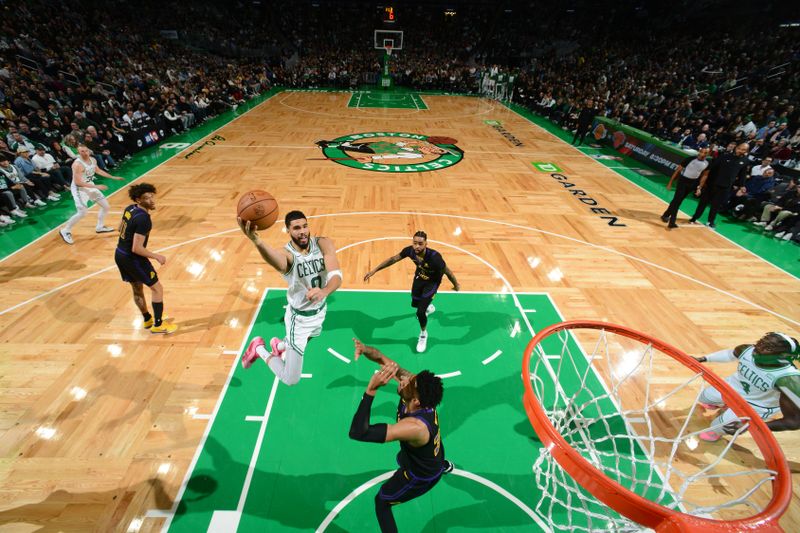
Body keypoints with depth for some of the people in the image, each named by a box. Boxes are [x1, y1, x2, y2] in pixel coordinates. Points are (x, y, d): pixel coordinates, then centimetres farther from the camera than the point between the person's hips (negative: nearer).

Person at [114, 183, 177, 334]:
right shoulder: (143, 219, -26)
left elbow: (120, 228, 18)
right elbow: (137, 249, -27)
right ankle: (158, 325, 14)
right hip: (132, 258, -9)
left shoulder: (130, 208, 1)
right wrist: (157, 257, -16)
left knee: (137, 288, 23)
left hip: (120, 254, 9)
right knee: (157, 288, 5)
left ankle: (147, 319, 41)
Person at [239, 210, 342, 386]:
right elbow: (275, 259, -53)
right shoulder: (286, 254, -27)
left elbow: (336, 275, -29)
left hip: (319, 312, 5)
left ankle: (279, 345, 63)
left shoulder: (323, 244, -16)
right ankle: (259, 349, 25)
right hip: (299, 319, -5)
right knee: (290, 380, 3)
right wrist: (255, 240, -75)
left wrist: (324, 291, -51)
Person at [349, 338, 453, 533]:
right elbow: (382, 359, -27)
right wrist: (364, 349, -46)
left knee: (381, 502, 15)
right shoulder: (419, 389, -31)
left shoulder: (413, 427, -50)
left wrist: (371, 389, -61)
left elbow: (358, 432, -56)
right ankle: (444, 465, 77)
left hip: (422, 476, -7)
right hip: (434, 454, 7)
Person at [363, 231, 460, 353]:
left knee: (420, 312, -13)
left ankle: (423, 334, 20)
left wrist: (456, 285, -8)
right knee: (415, 303, 25)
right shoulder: (409, 250, -29)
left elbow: (447, 271, -24)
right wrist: (374, 270, -12)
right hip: (419, 277, 5)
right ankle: (428, 307, 63)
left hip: (432, 281, -5)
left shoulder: (434, 257, -41)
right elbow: (393, 259, -13)